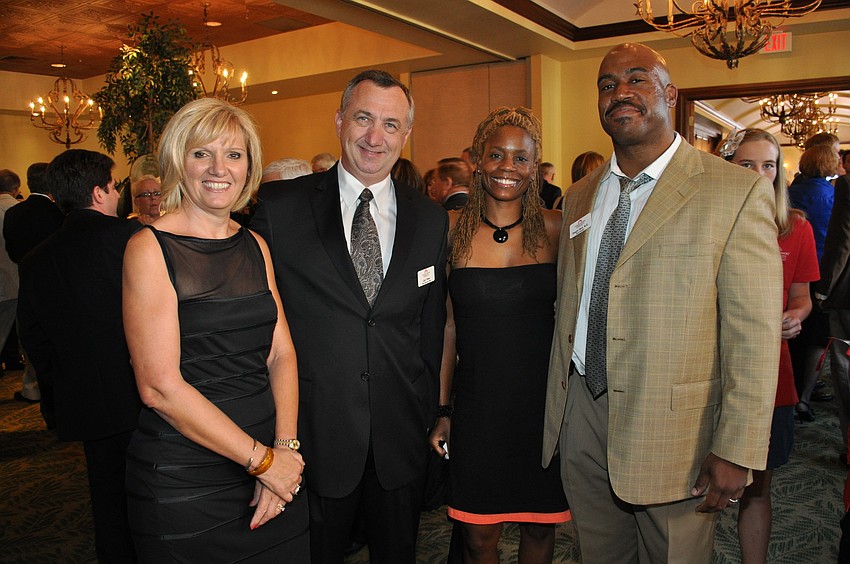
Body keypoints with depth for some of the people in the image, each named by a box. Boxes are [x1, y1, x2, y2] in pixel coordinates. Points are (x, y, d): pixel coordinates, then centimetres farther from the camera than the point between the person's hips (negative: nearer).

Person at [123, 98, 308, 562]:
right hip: (184, 484, -5)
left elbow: (281, 353, 4)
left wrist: (285, 448, -10)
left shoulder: (255, 246, 7)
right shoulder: (150, 248, -10)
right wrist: (262, 458, -14)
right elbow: (160, 387, -16)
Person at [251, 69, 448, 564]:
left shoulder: (431, 220, 3)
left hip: (402, 442, 3)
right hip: (314, 434, -2)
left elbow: (432, 326, 7)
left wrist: (428, 414, 8)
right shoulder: (280, 207, -5)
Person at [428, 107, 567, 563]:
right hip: (478, 404, 0)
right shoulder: (453, 230, -2)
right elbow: (448, 326, 2)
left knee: (540, 526, 17)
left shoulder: (554, 229, -3)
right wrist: (442, 410, 3)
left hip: (544, 402, 0)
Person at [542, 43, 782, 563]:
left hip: (675, 429, -4)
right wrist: (556, 409, 10)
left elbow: (755, 337, -12)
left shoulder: (737, 191, -9)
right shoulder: (580, 196, 8)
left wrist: (737, 452, -14)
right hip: (582, 419, 5)